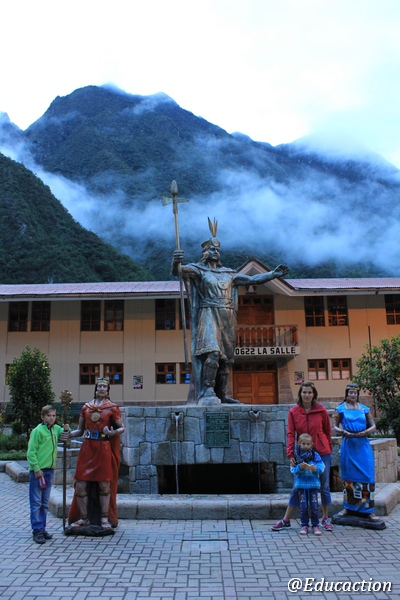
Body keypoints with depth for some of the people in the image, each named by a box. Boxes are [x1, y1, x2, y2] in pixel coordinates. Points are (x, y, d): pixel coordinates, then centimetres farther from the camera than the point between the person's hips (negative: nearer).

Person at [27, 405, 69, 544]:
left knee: (45, 503, 14)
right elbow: (31, 451, -12)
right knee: (36, 502, 0)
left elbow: (66, 435, 24)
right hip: (37, 470, -6)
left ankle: (42, 528, 22)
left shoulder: (56, 429, 6)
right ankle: (37, 531, 5)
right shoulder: (38, 431, -11)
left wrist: (66, 429, 1)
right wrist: (36, 468, -16)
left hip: (49, 470, 6)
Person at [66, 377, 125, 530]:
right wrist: (69, 434, -5)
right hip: (87, 448, 3)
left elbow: (122, 427, 2)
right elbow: (80, 430, 14)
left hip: (104, 449, -3)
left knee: (104, 484, 2)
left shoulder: (112, 408, 3)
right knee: (80, 485, 1)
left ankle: (105, 518, 17)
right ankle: (83, 518, 18)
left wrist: (113, 433, -18)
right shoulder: (86, 407, 11)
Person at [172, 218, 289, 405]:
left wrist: (273, 274, 21)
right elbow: (178, 271, -13)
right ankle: (208, 392, -21)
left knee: (226, 358, 4)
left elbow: (251, 279, 25)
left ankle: (221, 394, 10)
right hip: (209, 315, -5)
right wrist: (176, 263, -36)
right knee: (213, 352, -23)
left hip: (228, 319, 6)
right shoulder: (198, 270, 5)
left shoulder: (229, 273, 21)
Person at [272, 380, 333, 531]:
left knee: (324, 486, 11)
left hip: (322, 453, 0)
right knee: (297, 487, 6)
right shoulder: (293, 412, -6)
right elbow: (291, 434, -6)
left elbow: (327, 431, 5)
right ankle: (286, 520, 14)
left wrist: (329, 450, 5)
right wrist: (290, 454, -12)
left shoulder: (321, 410, -5)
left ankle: (325, 519, 29)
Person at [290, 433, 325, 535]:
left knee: (314, 505, 1)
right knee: (303, 506, 4)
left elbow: (322, 467, -4)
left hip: (313, 483, 0)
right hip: (301, 484, 0)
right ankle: (304, 525, 15)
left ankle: (315, 525, 12)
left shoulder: (315, 455, 2)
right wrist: (299, 467, -22)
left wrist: (314, 468, -24)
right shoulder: (297, 455, 2)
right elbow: (293, 470, -2)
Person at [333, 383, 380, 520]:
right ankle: (348, 507, 19)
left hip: (363, 446, 1)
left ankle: (367, 510, 6)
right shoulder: (341, 409, 4)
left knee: (366, 476, -2)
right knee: (348, 476, 6)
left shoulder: (364, 408, 8)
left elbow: (373, 426, 10)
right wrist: (344, 432, -13)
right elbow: (335, 426, 5)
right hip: (348, 446, -1)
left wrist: (365, 432, -9)